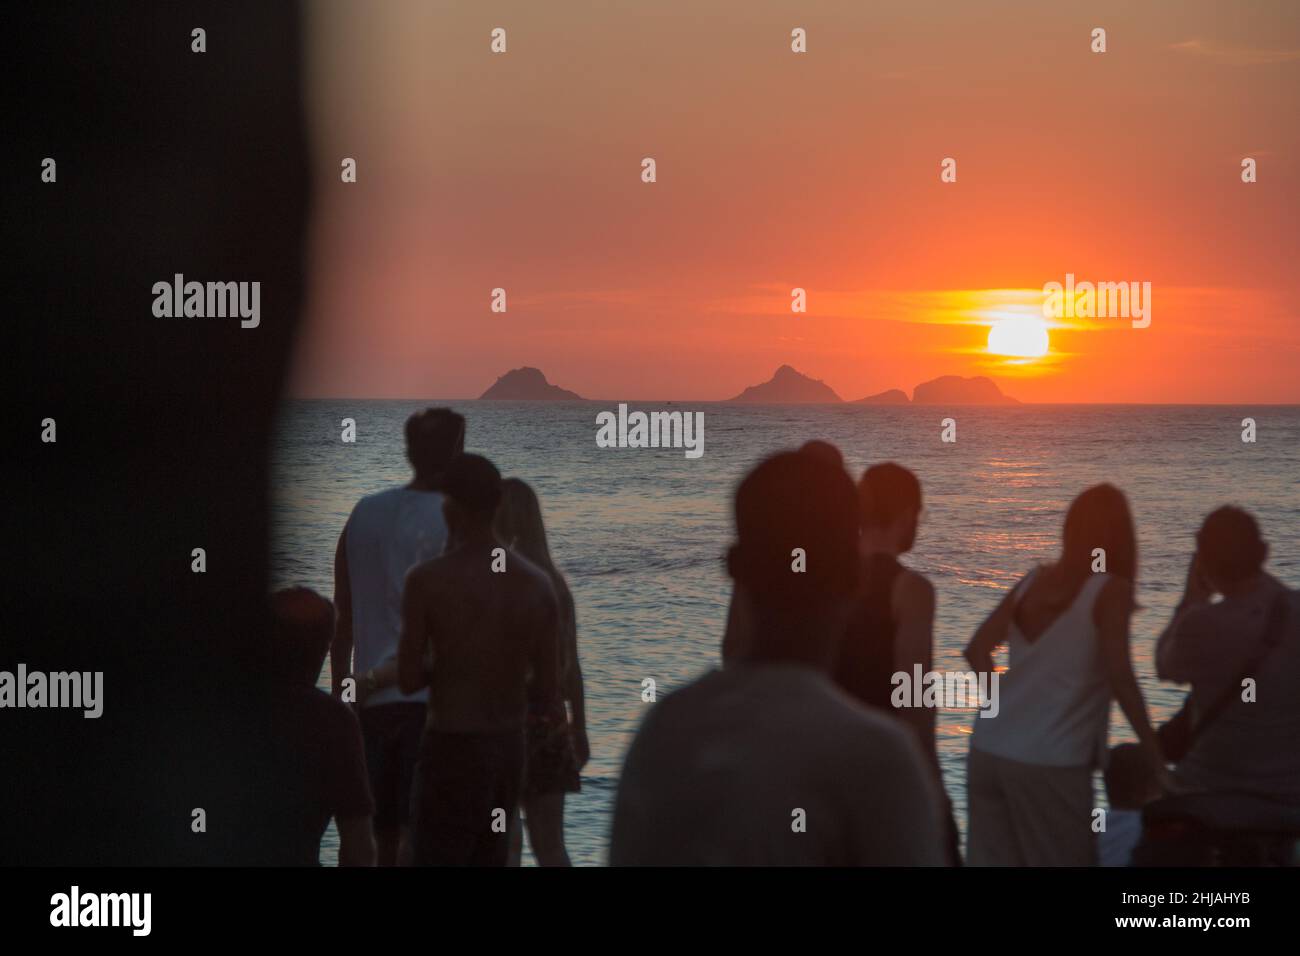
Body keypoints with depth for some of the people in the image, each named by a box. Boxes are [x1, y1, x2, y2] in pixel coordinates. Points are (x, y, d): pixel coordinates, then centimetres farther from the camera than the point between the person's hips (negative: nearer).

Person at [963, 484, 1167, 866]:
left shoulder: (1033, 580, 9)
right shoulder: (1111, 590, -7)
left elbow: (977, 651, 10)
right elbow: (1119, 676, -15)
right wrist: (1154, 757, -11)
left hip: (989, 751, 5)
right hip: (1049, 763, -5)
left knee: (993, 862, 10)